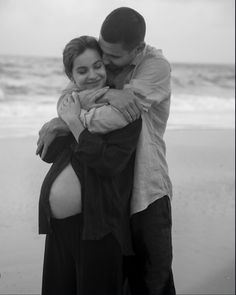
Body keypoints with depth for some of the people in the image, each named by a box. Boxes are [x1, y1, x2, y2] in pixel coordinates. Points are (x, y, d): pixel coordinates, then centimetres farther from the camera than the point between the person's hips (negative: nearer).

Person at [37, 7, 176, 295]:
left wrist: (58, 125, -15)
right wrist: (106, 93, -25)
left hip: (146, 187, -4)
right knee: (126, 269, 12)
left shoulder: (157, 66, -14)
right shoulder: (100, 60, 3)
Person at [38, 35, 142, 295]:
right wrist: (64, 120, -1)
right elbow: (47, 154, 10)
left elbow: (109, 163, -19)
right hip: (58, 225, 6)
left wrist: (75, 123, -16)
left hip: (96, 226, -6)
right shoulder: (72, 103, 13)